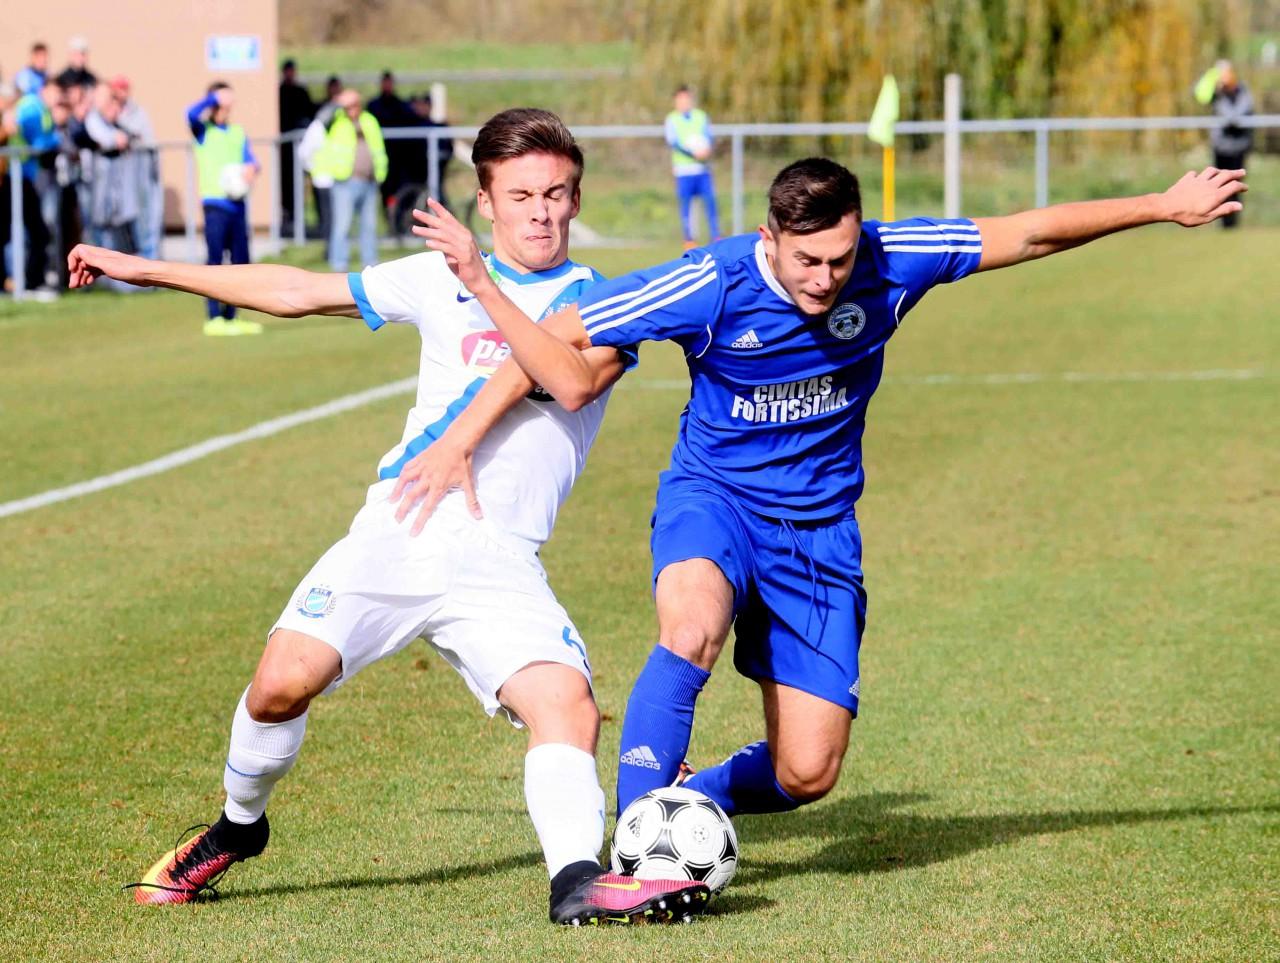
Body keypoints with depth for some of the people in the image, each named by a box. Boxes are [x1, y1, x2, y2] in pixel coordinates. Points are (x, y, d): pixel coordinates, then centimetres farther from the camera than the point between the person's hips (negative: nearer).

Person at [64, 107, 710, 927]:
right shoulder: (440, 281, 14)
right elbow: (298, 293, 20)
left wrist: (483, 279, -16)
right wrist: (146, 270, 22)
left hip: (499, 559, -2)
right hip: (395, 529, 2)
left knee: (567, 705, -25)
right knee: (283, 682, -12)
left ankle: (578, 879, -32)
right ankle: (237, 828, 15)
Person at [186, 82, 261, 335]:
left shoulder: (238, 133, 16)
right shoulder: (203, 130, 3)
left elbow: (250, 159, 5)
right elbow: (191, 113, -18)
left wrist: (251, 168, -16)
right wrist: (215, 97, -14)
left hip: (237, 202, 5)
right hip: (215, 202, -5)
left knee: (240, 261, 7)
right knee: (215, 260, -7)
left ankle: (230, 317, 15)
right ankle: (214, 318, -7)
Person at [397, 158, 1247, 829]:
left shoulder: (890, 261, -15)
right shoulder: (711, 287, -22)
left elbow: (1031, 234, -3)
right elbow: (557, 345, -14)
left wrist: (1163, 206, 3)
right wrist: (461, 437, -21)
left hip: (819, 526, 3)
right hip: (713, 497, -3)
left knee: (806, 774, -4)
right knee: (696, 626, -39)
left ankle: (690, 799, 28)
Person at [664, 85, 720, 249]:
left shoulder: (701, 116, 12)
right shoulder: (672, 119, 2)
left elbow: (709, 137, 9)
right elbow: (673, 143, -8)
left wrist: (706, 150, -14)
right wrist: (693, 153, -21)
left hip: (703, 168, 2)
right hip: (683, 169, -2)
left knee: (710, 201, -4)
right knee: (685, 205, -1)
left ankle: (716, 237, 0)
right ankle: (688, 240, 6)